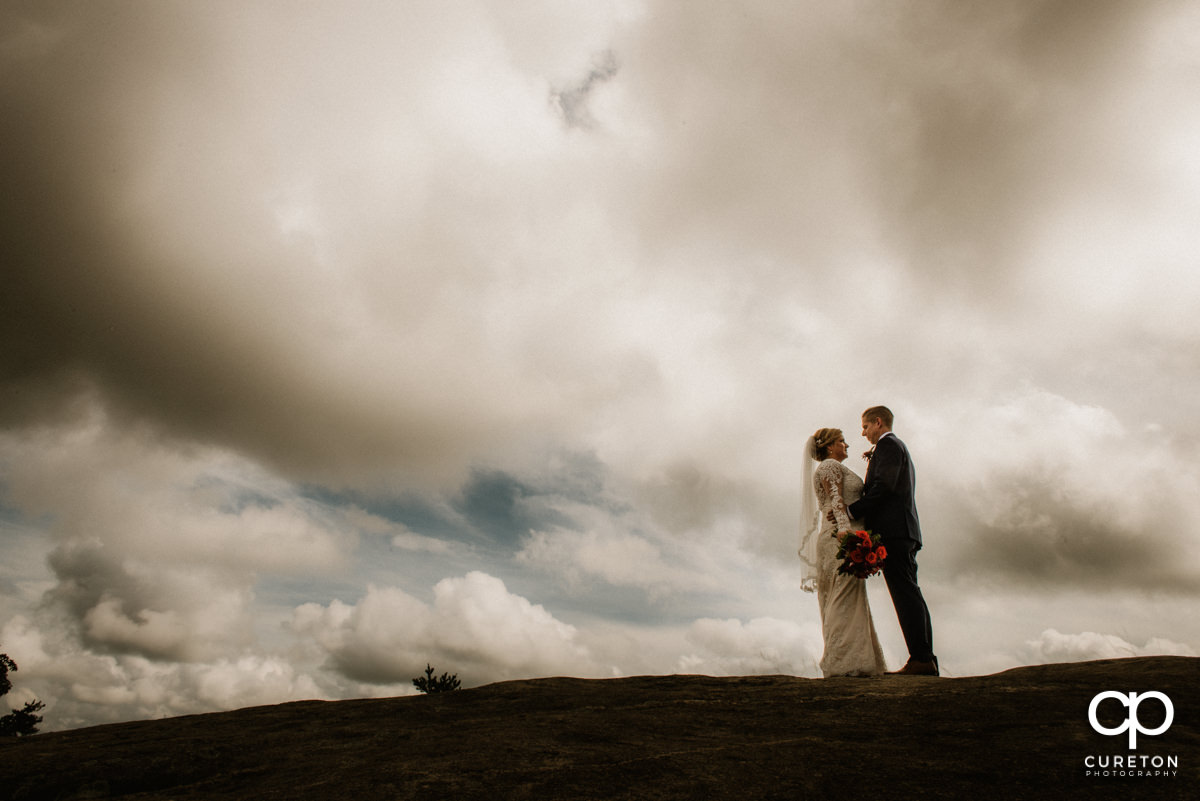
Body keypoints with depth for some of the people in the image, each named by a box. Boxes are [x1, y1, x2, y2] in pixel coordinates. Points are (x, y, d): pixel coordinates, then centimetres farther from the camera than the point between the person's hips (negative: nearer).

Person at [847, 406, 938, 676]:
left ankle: (921, 658, -14)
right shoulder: (899, 447, 29)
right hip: (904, 530, 10)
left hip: (892, 531, -10)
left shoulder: (887, 444, -3)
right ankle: (926, 659, 7)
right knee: (910, 594, 7)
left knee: (905, 593, -13)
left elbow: (884, 486, -17)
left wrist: (850, 510, -16)